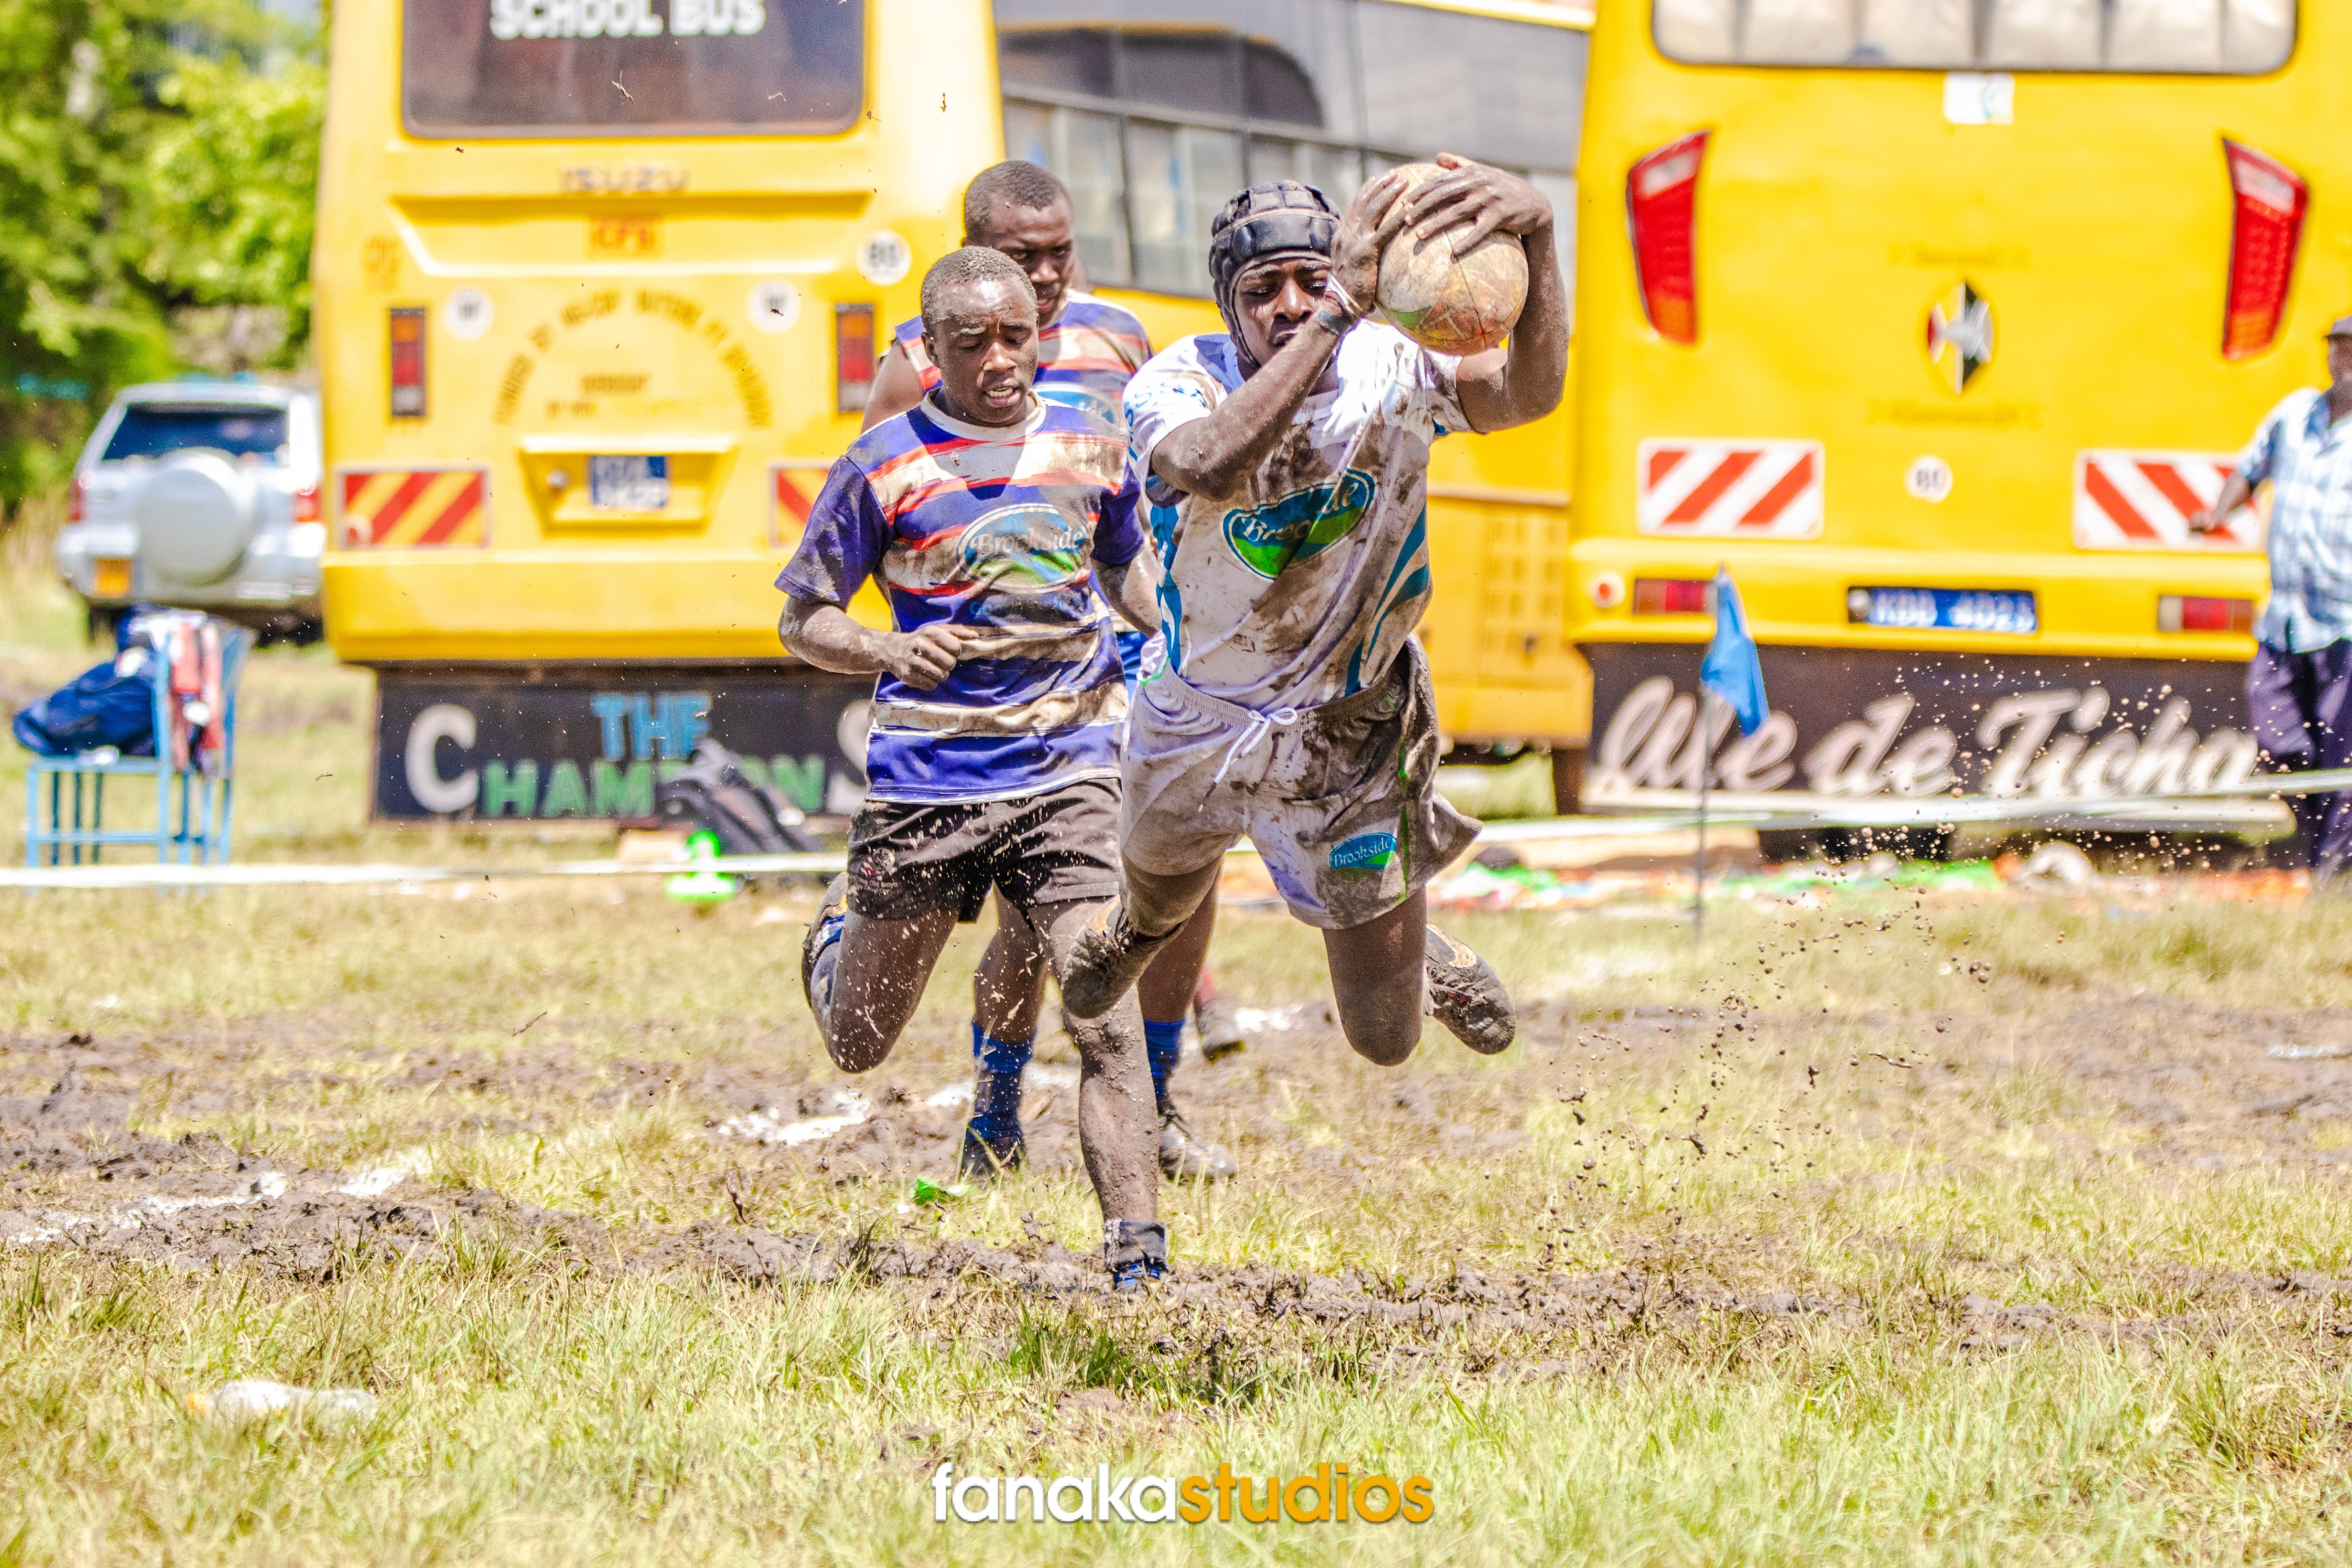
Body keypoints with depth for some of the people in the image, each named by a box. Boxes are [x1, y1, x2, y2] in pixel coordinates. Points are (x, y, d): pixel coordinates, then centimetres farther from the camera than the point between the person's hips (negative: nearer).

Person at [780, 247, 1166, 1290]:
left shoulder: (1090, 450, 6)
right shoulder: (886, 465, -4)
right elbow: (802, 619, 1)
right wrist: (891, 652, -19)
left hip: (1067, 771, 1)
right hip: (925, 780, -1)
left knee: (1108, 1025, -17)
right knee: (858, 1046, 15)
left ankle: (1134, 1252, -18)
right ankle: (835, 941, 50)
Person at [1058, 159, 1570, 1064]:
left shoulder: (1388, 373, -21)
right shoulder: (1175, 384, -24)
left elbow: (1527, 391, -41)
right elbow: (1210, 465, -49)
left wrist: (1537, 236, -60)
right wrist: (1344, 309, -58)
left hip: (1345, 745, -1)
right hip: (1194, 735, 1)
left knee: (1386, 1038, 3)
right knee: (1160, 888, 32)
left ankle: (1417, 951, 40)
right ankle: (1139, 926, 72)